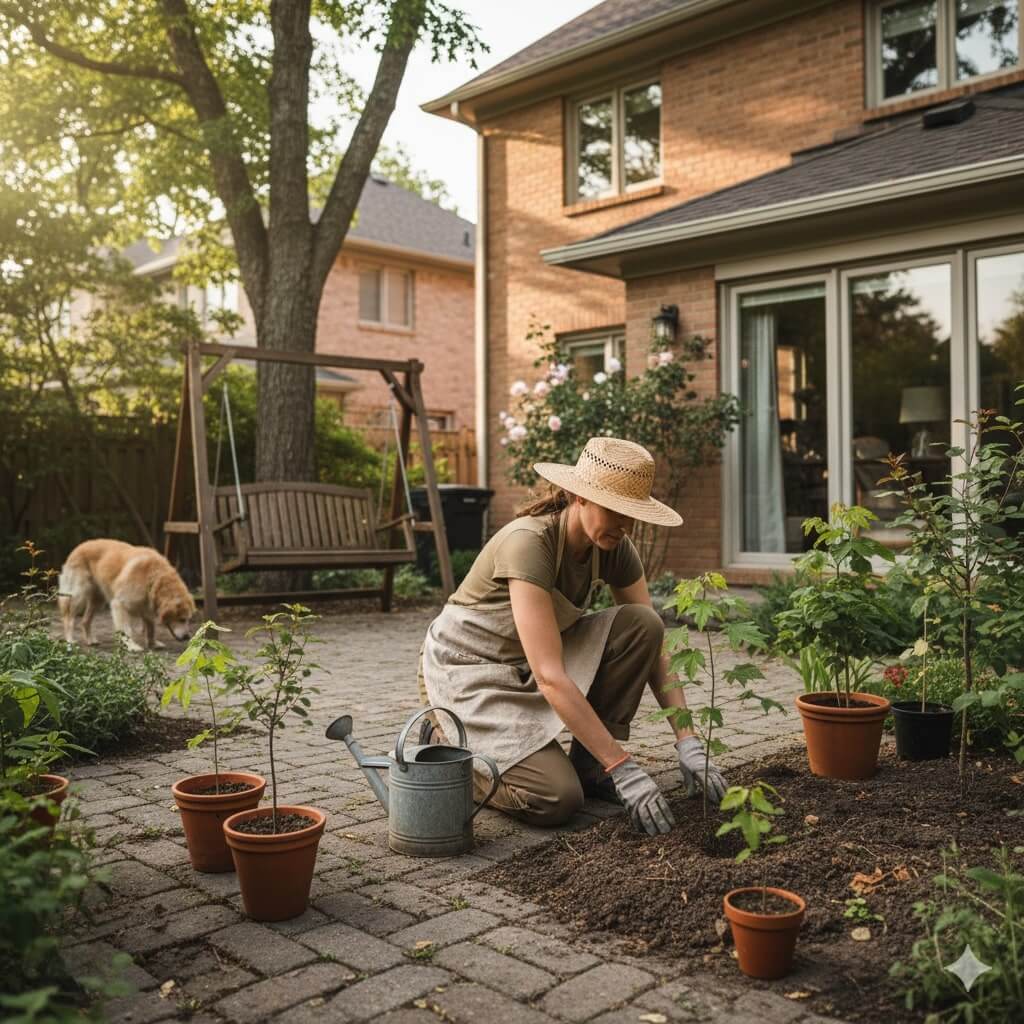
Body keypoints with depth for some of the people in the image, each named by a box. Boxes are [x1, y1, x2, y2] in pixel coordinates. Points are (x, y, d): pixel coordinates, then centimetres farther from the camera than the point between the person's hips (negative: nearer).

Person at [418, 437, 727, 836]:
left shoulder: (615, 548, -10)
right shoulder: (529, 542, -32)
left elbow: (653, 646, -7)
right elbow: (550, 676, -35)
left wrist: (688, 744, -18)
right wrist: (624, 769, -35)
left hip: (529, 663, 7)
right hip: (470, 668, -7)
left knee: (642, 625, -17)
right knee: (557, 798, -23)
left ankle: (588, 763, -3)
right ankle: (445, 740, 3)